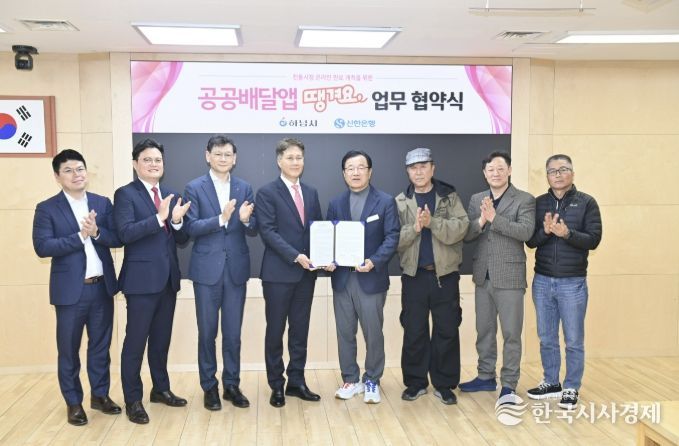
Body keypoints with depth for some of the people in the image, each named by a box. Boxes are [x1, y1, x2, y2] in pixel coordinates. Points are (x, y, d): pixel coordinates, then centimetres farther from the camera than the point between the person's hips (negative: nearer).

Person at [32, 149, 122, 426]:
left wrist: (96, 232, -19)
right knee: (68, 350, 8)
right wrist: (81, 235, -19)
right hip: (70, 290, -3)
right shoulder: (47, 209, -4)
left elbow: (118, 239, 0)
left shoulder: (103, 203, 6)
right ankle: (73, 402, 23)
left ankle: (100, 395, 29)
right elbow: (42, 247, -14)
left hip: (102, 287, 3)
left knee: (101, 345, 14)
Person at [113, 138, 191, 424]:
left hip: (168, 278, 6)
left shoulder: (171, 196, 12)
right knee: (135, 340, 2)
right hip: (142, 278, -6)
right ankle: (133, 400, 13)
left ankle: (161, 389, 31)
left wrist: (177, 221, -12)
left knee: (161, 339, 17)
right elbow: (125, 233, -19)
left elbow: (182, 239, 8)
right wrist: (159, 217, -27)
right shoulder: (125, 194, -5)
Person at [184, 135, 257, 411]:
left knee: (233, 333, 9)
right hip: (207, 269, -2)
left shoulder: (244, 188, 6)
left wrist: (246, 220, -19)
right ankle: (209, 387, 20)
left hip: (236, 269, 2)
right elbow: (191, 228, -10)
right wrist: (221, 219, -23)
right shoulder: (195, 188, -1)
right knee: (207, 333, 7)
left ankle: (232, 385, 23)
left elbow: (253, 231, 3)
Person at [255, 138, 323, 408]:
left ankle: (296, 382, 23)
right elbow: (267, 231, -12)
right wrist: (295, 256, -20)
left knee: (300, 330, 11)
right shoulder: (267, 192, -4)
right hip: (279, 272, -5)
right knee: (275, 330, 5)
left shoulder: (311, 193, 13)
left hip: (306, 272, 5)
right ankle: (277, 385, 18)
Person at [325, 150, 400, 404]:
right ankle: (351, 380, 24)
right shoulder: (336, 204, 12)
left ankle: (372, 381, 19)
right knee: (345, 334, 10)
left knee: (373, 334, 4)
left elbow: (392, 237, -7)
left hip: (371, 278, -3)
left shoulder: (385, 202, 0)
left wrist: (374, 262, -20)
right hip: (342, 278, 4)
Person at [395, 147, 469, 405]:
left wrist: (432, 222, -23)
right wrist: (414, 228, -21)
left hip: (445, 275, 0)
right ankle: (415, 382, 20)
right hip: (414, 275, 1)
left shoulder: (450, 197, 3)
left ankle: (444, 384, 17)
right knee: (414, 332, 7)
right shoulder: (400, 201, 4)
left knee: (447, 331, 6)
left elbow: (460, 228, -11)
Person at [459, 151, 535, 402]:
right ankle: (486, 377, 28)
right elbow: (466, 235, 3)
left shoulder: (524, 200, -3)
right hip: (483, 276, 5)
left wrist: (494, 217, -23)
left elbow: (526, 231, -18)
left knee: (511, 334, 3)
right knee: (484, 331, 15)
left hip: (510, 277, -4)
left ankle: (509, 384, 14)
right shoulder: (476, 200, 10)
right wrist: (481, 220, -16)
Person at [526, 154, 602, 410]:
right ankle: (551, 383, 28)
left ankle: (571, 389, 19)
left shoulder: (586, 203, -2)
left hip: (573, 283, -3)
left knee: (574, 341, 6)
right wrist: (546, 231, -19)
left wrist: (567, 233, -25)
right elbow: (530, 241, 1)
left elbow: (593, 240, -9)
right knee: (546, 338, 13)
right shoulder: (538, 203, 5)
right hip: (542, 282, 3)